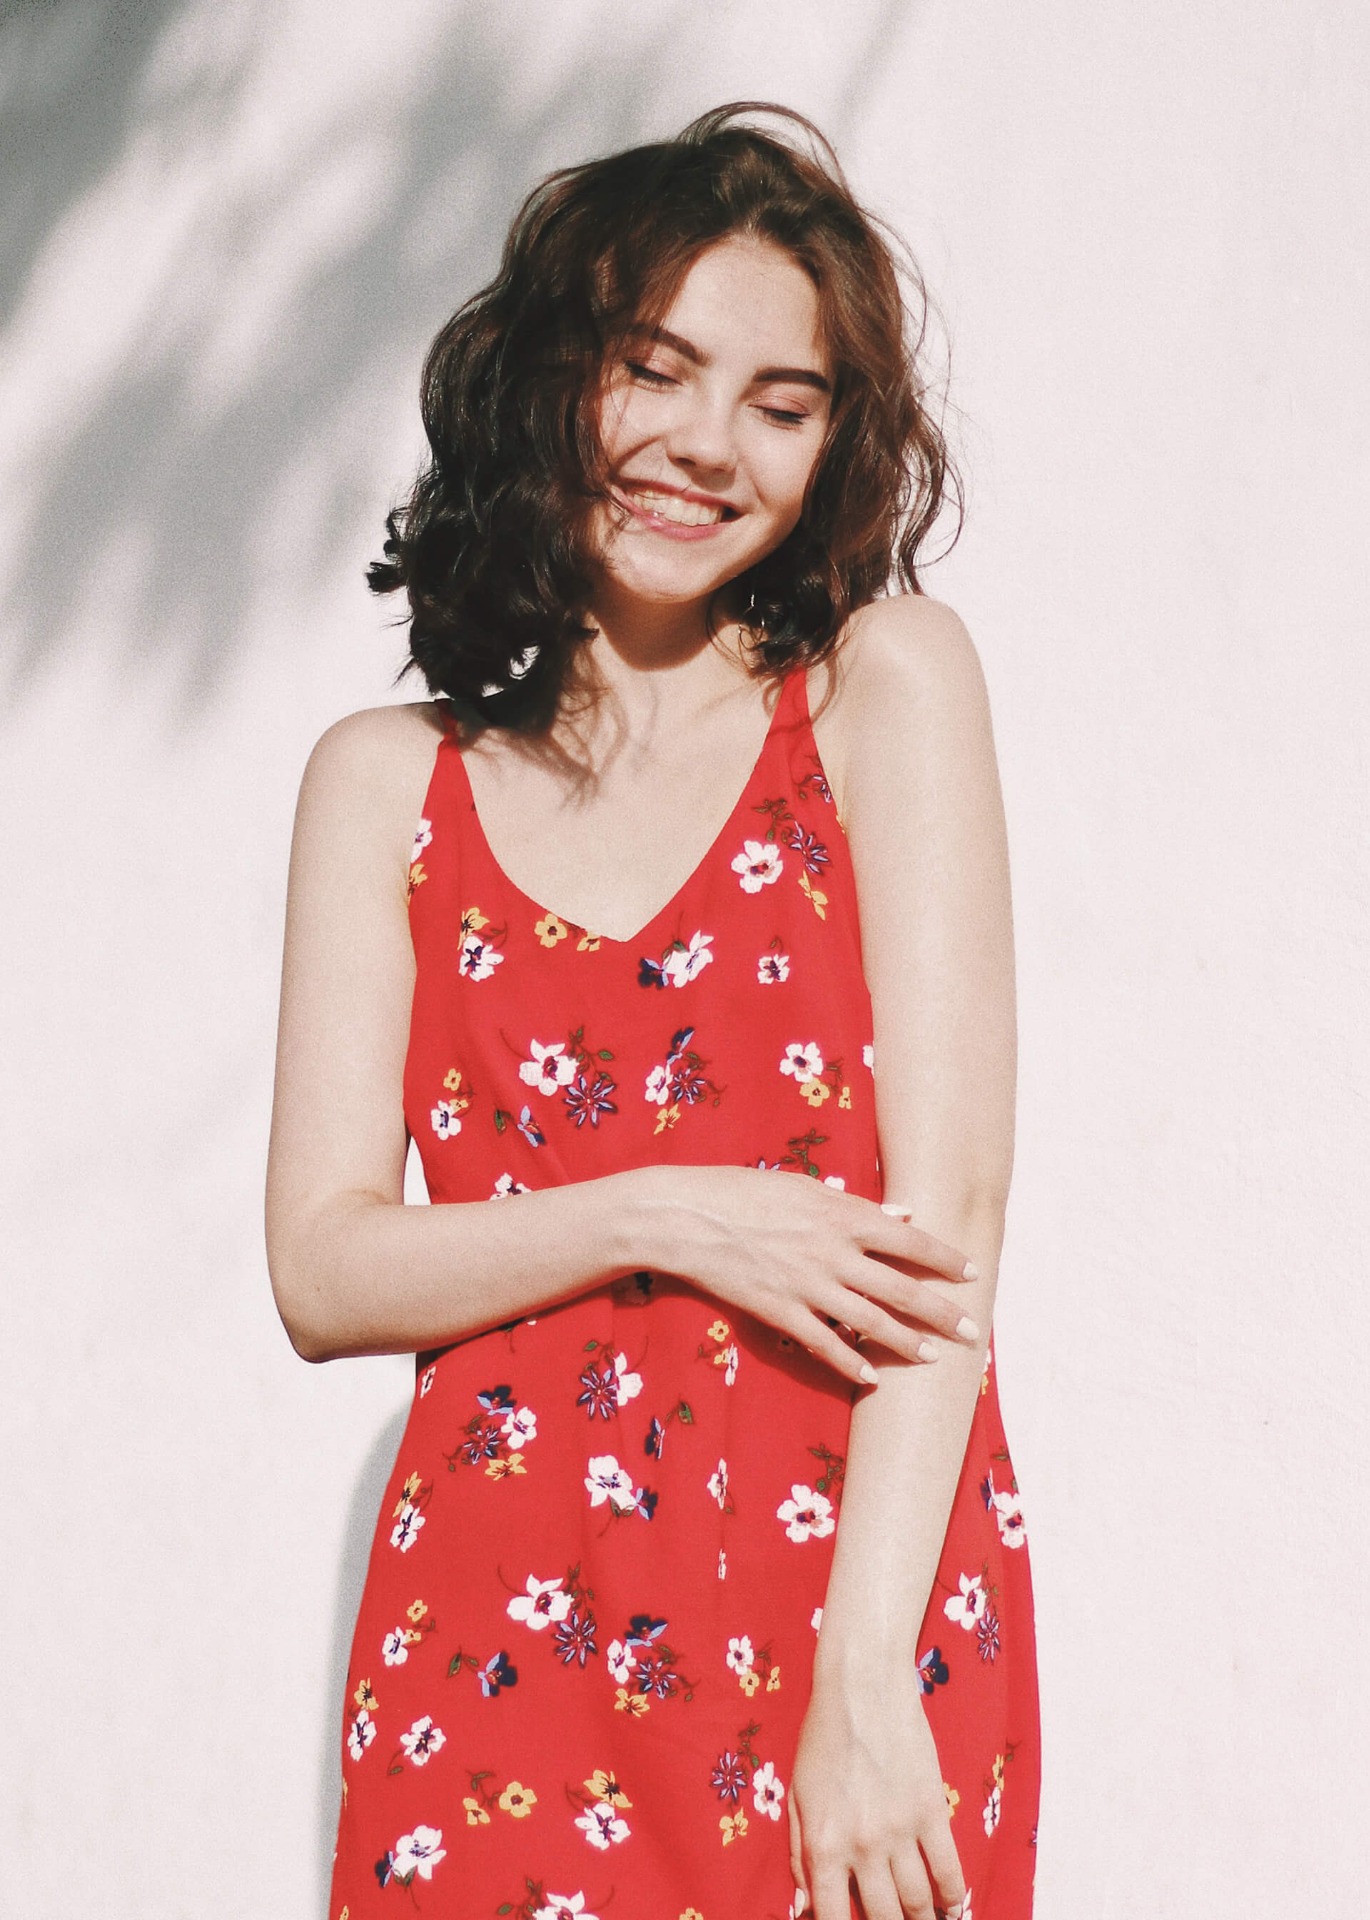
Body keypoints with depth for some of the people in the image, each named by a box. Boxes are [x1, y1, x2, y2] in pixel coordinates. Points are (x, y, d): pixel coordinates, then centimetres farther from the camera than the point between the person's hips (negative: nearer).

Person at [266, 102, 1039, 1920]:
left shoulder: (889, 681, 2)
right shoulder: (388, 781, 9)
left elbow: (949, 1197, -7)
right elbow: (324, 1269, 3)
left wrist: (867, 1672, -16)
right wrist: (663, 1219, -13)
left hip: (853, 1584, -1)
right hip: (499, 1623, 2)